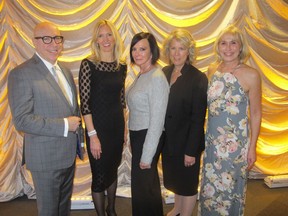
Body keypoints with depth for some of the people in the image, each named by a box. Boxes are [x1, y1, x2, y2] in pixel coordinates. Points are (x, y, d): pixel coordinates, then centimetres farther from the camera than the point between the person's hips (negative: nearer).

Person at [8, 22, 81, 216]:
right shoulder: (21, 74, -16)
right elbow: (22, 120, -22)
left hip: (69, 153, 7)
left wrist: (76, 123, 4)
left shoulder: (65, 71, 9)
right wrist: (64, 125, -22)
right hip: (46, 158, -7)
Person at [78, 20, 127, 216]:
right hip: (98, 126, -5)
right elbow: (85, 103, -14)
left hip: (117, 125, 5)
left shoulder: (122, 66, 4)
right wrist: (92, 135, -17)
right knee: (100, 175, 7)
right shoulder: (88, 64, -12)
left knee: (113, 170, 21)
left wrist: (124, 127, 12)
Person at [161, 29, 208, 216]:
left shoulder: (198, 78, -17)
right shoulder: (165, 73, 1)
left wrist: (191, 150, -17)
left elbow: (198, 118, -17)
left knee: (188, 181, 14)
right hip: (168, 139, 6)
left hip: (187, 141, -6)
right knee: (174, 178, 24)